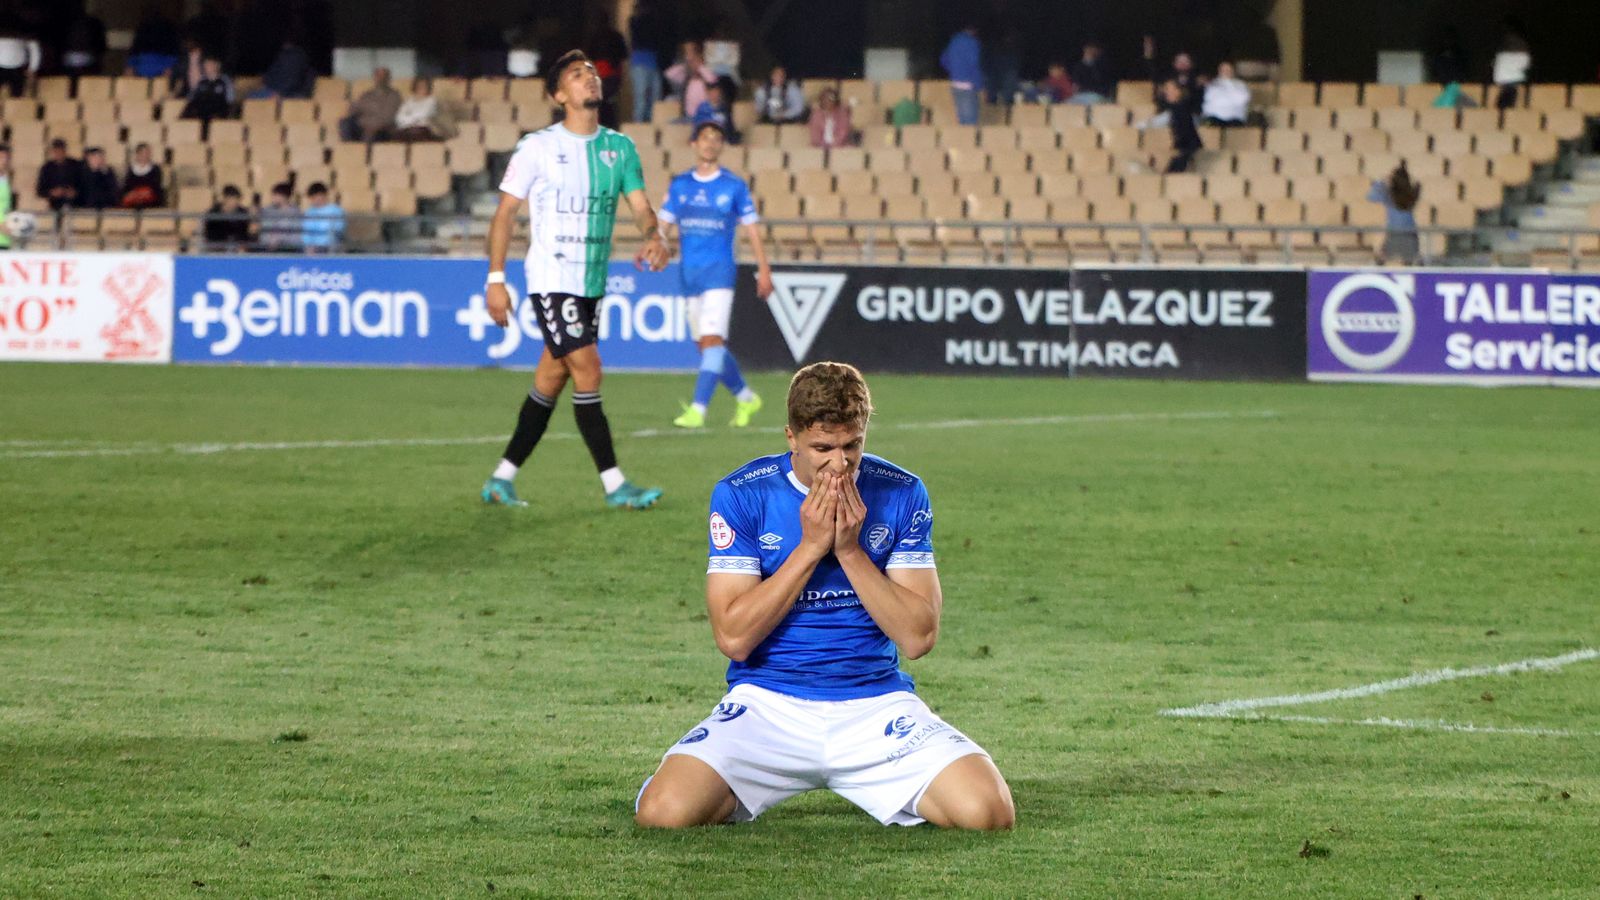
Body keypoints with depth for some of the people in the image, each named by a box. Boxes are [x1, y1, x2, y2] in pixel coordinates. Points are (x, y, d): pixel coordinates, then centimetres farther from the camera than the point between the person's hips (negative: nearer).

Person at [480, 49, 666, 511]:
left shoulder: (620, 147, 9)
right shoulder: (537, 147, -5)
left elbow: (640, 205, 5)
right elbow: (504, 212, -2)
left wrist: (654, 237, -18)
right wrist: (496, 278, -8)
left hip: (593, 282, 6)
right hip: (551, 278, -6)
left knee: (551, 381, 8)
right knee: (588, 372, -14)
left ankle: (502, 479, 17)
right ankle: (614, 485, -11)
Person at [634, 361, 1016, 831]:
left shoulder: (902, 494, 1)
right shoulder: (741, 494, -4)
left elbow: (918, 636, -4)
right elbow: (733, 637, -11)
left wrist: (850, 550, -13)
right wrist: (811, 547, -14)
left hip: (876, 701, 2)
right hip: (767, 702, -2)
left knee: (985, 810, -22)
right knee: (665, 811, -28)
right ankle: (727, 793, 11)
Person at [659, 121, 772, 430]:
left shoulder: (734, 186, 1)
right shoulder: (680, 185, 9)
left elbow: (752, 230, 4)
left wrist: (764, 271, 0)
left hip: (719, 271, -5)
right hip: (689, 273, 5)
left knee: (712, 340, -17)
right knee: (707, 345, 9)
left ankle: (698, 410, -23)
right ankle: (745, 398, 28)